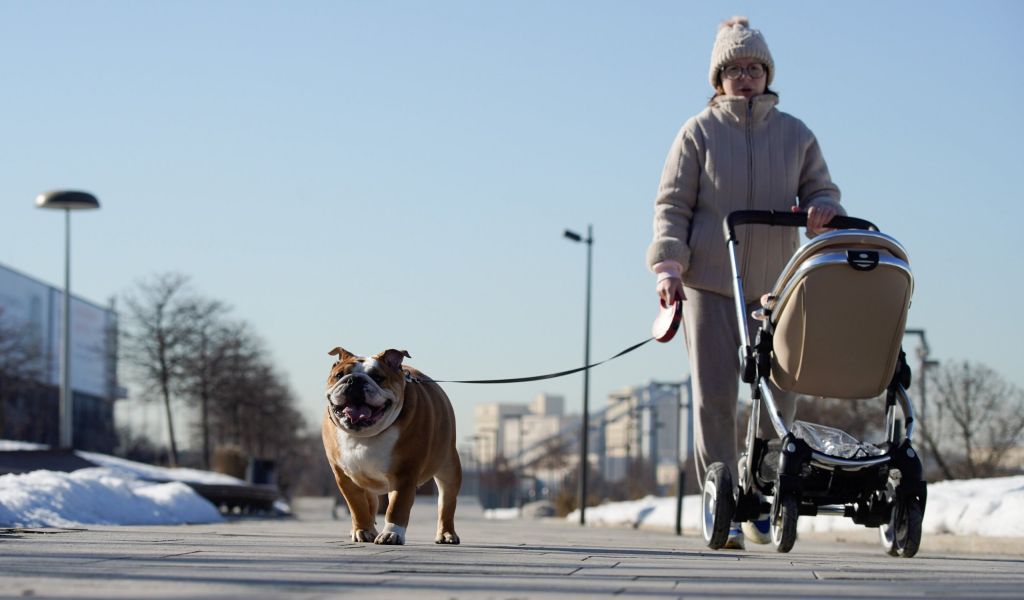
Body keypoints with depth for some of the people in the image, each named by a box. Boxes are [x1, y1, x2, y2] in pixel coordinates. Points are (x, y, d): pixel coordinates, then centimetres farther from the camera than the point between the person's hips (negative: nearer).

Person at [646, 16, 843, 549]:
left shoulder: (796, 135, 11)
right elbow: (672, 204, 1)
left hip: (776, 286, 3)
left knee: (780, 392, -1)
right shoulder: (699, 133, 3)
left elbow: (820, 190, 14)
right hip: (710, 284, -2)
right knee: (714, 397, -5)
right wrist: (668, 265, -12)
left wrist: (822, 207, -11)